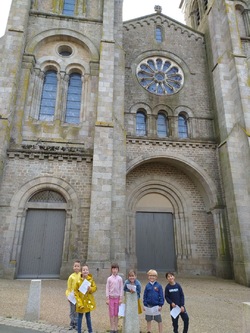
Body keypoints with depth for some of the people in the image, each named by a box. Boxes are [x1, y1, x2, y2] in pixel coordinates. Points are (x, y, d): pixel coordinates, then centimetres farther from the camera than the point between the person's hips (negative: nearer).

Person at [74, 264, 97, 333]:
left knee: (88, 317, 14)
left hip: (88, 302, 2)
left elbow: (95, 287, 2)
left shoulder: (91, 279, -6)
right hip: (81, 302, -2)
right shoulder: (78, 281, -15)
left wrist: (91, 289, -20)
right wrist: (79, 302, -14)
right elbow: (76, 292, -9)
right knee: (80, 317, 9)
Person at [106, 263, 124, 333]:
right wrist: (107, 298, -4)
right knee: (111, 314, 5)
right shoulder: (109, 278, -4)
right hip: (111, 297, 0)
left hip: (117, 297, 0)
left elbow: (121, 289, 0)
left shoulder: (120, 278, -3)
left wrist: (121, 298, -3)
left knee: (116, 314, 8)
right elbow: (107, 289, -2)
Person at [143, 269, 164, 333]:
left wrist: (160, 305, -9)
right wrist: (145, 305, -1)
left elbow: (161, 296, -6)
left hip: (156, 305, -2)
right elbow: (145, 296, 2)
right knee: (148, 320, 15)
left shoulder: (159, 286, -9)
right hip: (149, 305, 2)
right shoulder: (147, 286, -3)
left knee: (159, 320, 8)